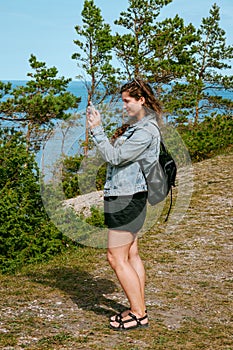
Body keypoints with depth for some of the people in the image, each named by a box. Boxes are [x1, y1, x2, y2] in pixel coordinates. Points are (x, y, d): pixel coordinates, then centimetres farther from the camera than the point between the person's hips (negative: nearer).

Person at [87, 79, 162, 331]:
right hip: (127, 197, 11)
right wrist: (98, 127, 10)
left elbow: (114, 157, -20)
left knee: (116, 258, -5)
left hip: (126, 199, -11)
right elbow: (115, 153, 15)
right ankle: (138, 309, 22)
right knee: (131, 255, 14)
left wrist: (97, 130, -17)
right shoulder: (136, 126, 15)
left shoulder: (146, 131, -18)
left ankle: (139, 314, 2)